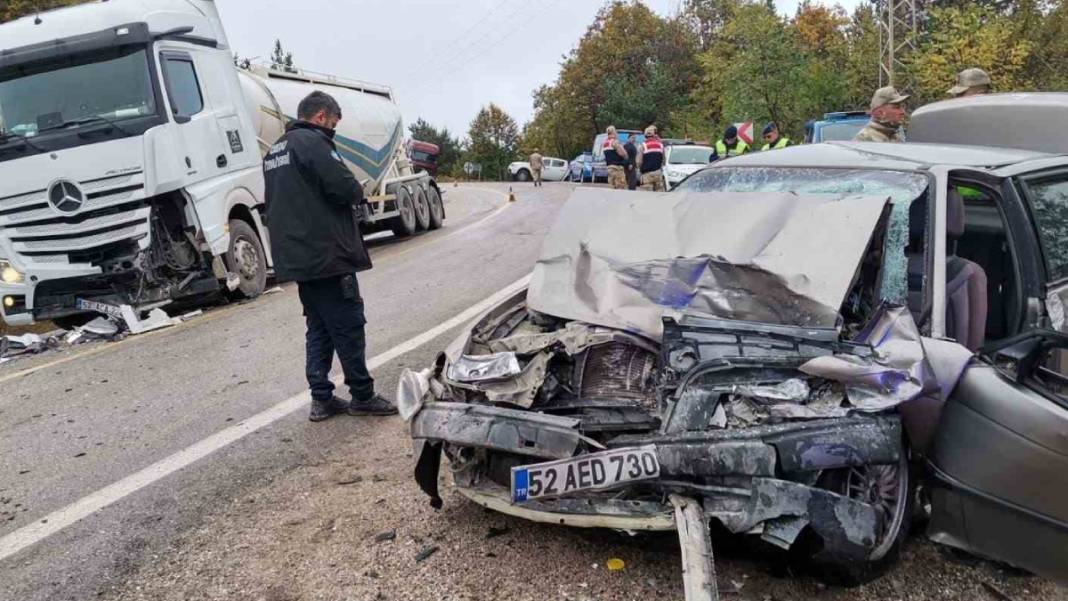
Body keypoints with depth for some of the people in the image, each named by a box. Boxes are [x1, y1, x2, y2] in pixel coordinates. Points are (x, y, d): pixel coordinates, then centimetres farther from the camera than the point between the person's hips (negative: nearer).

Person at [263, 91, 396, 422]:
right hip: (327, 254, -9)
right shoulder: (313, 142, -11)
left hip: (296, 258, 9)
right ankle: (362, 396, 7)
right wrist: (358, 195, 2)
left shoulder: (274, 151, 19)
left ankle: (321, 399, 15)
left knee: (319, 328, 13)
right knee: (349, 326, -1)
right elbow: (345, 187, -21)